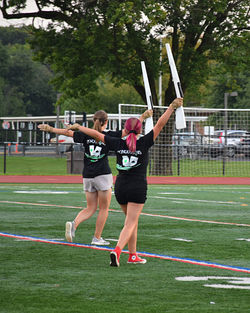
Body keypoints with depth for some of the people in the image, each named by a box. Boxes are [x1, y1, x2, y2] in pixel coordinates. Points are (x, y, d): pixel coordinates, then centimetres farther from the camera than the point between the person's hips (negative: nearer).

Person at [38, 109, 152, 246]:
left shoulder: (86, 135, 2)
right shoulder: (108, 136, -5)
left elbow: (68, 132, 1)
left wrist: (50, 129, 10)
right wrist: (142, 118, 1)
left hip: (87, 176, 4)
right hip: (103, 175, -4)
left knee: (91, 208, 12)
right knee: (104, 208, 8)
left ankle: (74, 224, -13)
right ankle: (97, 238, 8)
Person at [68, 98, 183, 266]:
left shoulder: (118, 143, 0)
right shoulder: (144, 143, -8)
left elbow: (96, 134, 7)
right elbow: (159, 125, -9)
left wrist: (78, 127, 18)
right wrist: (171, 108, -6)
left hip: (120, 187, 4)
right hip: (138, 188, -4)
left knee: (132, 221, 20)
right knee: (130, 224, -6)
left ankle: (133, 255, 22)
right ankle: (117, 251, -27)